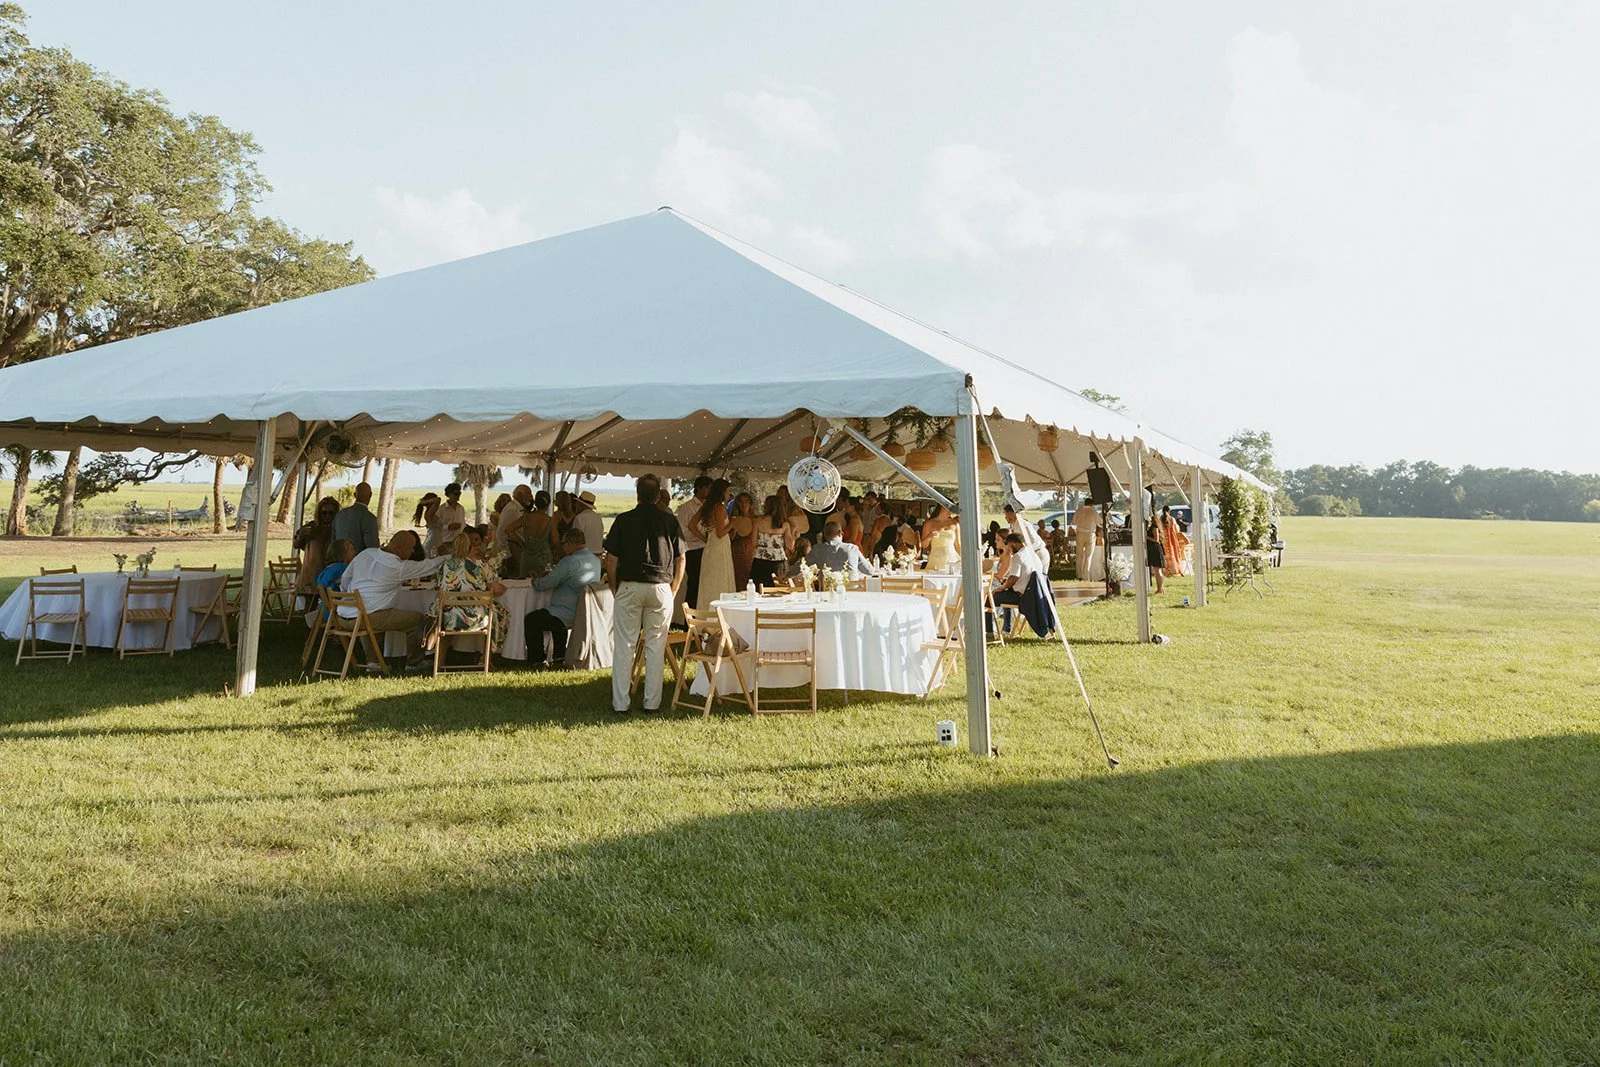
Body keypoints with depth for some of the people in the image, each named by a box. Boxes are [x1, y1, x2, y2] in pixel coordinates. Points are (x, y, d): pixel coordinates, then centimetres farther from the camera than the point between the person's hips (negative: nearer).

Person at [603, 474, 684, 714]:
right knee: (655, 647, 8)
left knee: (623, 647, 4)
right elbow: (680, 561, 6)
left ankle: (621, 703, 7)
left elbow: (611, 561, -2)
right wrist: (672, 592, 15)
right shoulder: (670, 521, 2)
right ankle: (652, 703, 10)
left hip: (629, 587, -1)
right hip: (661, 589, 1)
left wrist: (616, 588, 10)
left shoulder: (623, 520, -1)